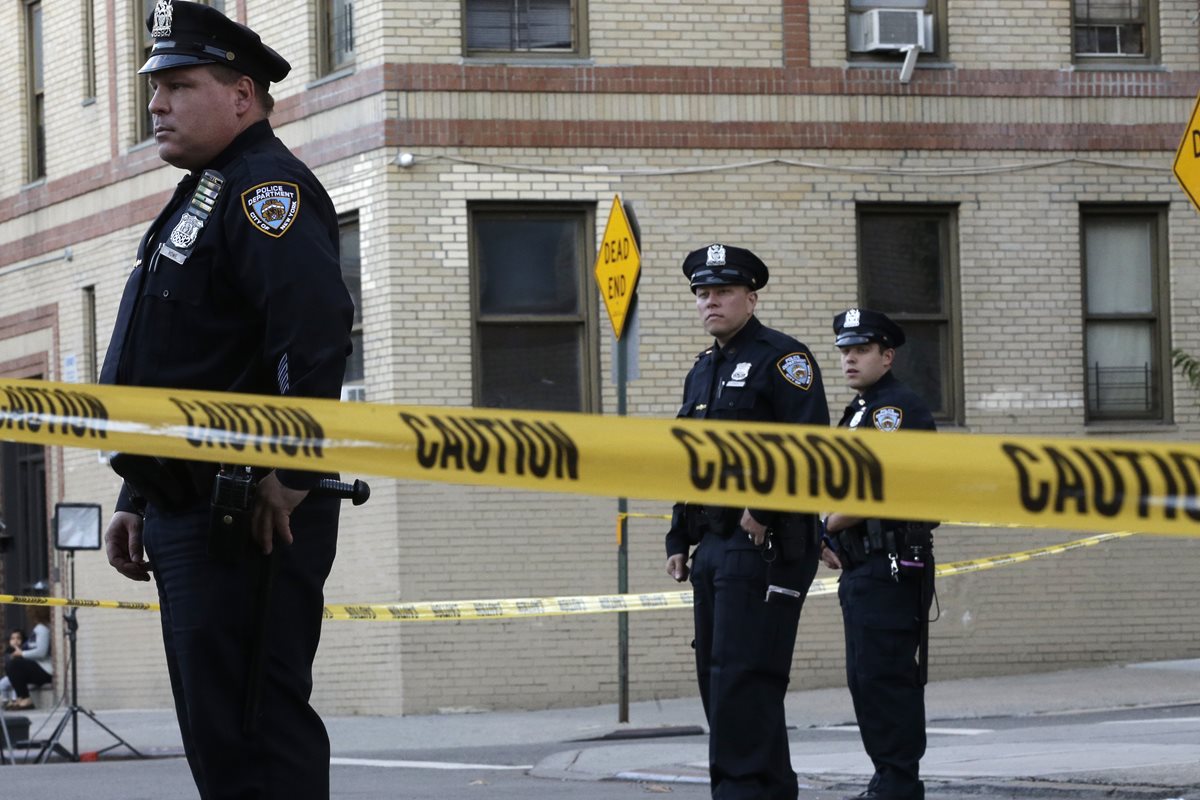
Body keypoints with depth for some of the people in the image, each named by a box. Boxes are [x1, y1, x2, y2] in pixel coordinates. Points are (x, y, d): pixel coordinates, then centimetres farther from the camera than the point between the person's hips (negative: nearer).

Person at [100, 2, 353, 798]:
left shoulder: (266, 188, -10)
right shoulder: (200, 197, 23)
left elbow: (318, 332, -25)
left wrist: (290, 477, -25)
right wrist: (138, 501, 23)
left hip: (248, 519, -11)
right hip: (188, 517, 11)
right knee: (215, 736, 12)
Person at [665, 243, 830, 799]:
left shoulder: (782, 357, -5)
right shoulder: (703, 370, 21)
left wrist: (763, 507, -19)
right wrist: (678, 540, 19)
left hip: (765, 543, -9)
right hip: (713, 545, 9)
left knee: (742, 676, -13)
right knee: (714, 675, 9)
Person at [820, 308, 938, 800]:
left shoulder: (896, 408, -12)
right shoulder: (860, 410, 21)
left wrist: (826, 526, -8)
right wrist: (833, 541, 11)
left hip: (891, 570, -11)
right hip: (863, 569, 11)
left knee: (884, 678, -11)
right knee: (865, 680, 12)